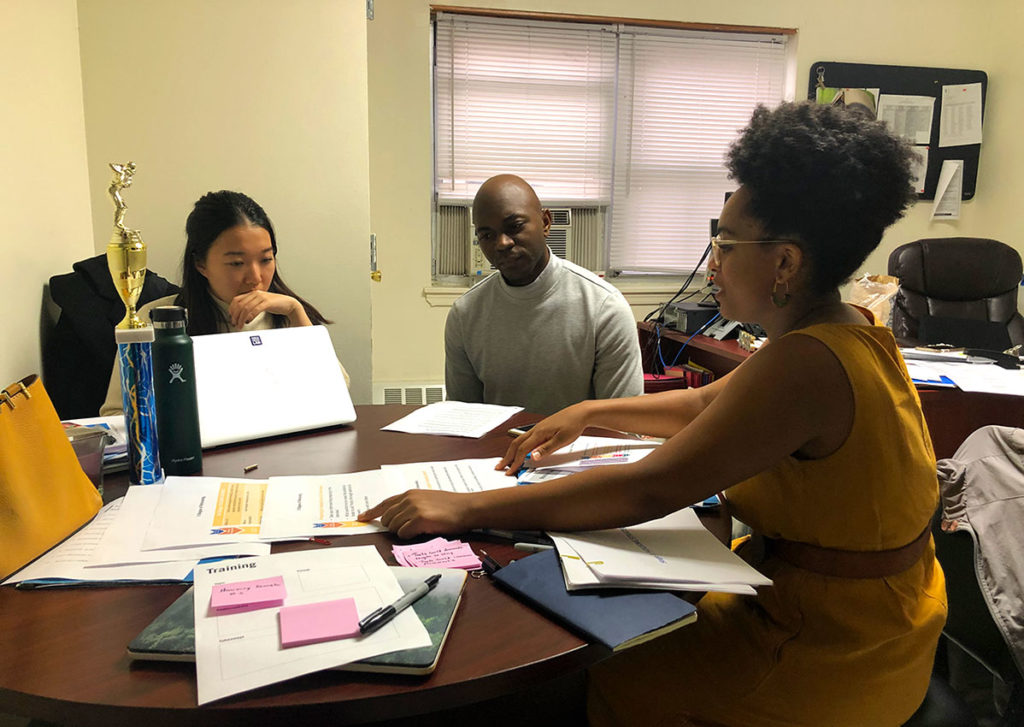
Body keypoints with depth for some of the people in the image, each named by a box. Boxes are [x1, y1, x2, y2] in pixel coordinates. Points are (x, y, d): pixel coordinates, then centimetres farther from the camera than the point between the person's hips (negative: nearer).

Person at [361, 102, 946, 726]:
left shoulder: (809, 363, -30)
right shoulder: (845, 331, 2)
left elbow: (647, 491, -33)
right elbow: (708, 404, 14)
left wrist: (466, 508, -29)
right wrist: (592, 413, 9)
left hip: (832, 661, -9)